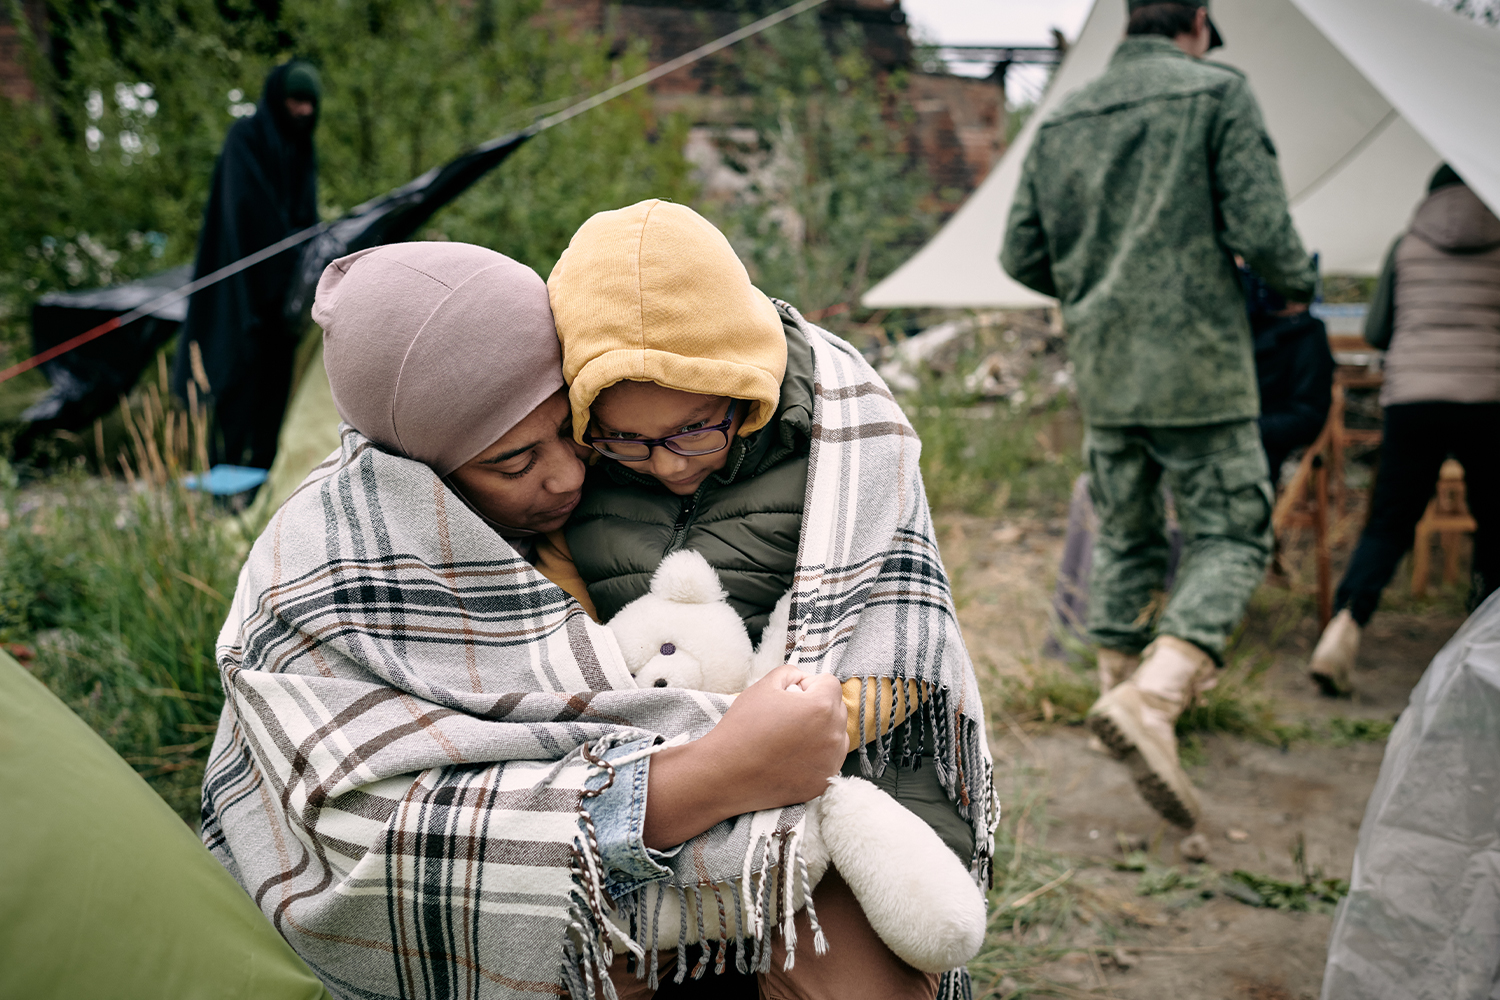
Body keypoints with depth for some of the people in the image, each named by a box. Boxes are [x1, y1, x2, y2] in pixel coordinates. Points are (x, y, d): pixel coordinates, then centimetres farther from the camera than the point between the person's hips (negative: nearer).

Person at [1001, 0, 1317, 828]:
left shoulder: (1061, 122, 11)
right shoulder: (1217, 93, -4)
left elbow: (1022, 255, 12)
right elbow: (1260, 229, -12)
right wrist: (1297, 286, 9)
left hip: (1102, 374, 6)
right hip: (1198, 370, -5)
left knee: (1123, 539, 17)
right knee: (1231, 536, -2)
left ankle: (1121, 684, 24)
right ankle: (1154, 697, -21)